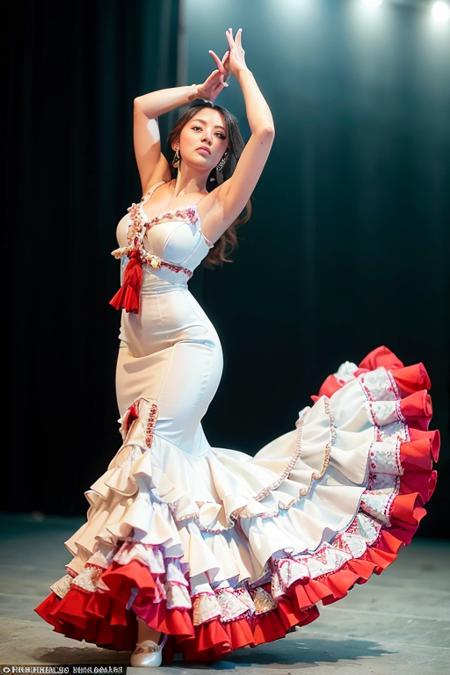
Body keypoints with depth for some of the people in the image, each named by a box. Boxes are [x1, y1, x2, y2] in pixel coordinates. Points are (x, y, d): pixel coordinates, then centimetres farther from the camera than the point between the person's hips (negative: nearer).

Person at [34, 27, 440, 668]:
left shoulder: (218, 202, 0)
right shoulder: (155, 183, 14)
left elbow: (265, 131, -11)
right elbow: (142, 105, 24)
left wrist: (240, 70, 4)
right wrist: (204, 88, 21)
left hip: (184, 343, -5)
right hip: (136, 344, 5)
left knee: (153, 451, -14)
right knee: (177, 454, 5)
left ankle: (154, 625, -11)